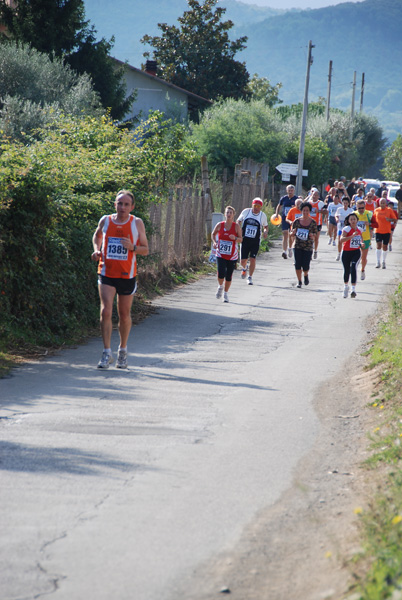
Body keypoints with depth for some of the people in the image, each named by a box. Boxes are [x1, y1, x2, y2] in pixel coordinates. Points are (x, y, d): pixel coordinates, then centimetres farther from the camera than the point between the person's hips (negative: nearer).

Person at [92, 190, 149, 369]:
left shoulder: (137, 223, -2)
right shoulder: (105, 221, 2)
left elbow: (145, 250, 2)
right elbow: (97, 236, 23)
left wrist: (132, 247, -18)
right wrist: (96, 250, 4)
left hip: (127, 275, 0)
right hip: (106, 273, 0)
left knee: (124, 314, 11)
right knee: (106, 311, -13)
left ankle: (122, 351, 28)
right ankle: (107, 353, -10)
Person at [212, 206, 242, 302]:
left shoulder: (236, 226, -4)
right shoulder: (220, 225, -2)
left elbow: (241, 239, 0)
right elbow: (213, 234, 16)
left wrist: (235, 238, -21)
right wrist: (214, 242, -2)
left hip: (232, 256, 0)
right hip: (221, 255, 0)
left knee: (229, 276, 5)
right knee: (221, 274, -16)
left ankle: (225, 294, 25)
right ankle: (220, 287, 16)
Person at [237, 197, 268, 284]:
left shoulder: (263, 215, 0)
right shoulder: (246, 212, -1)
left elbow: (265, 226, 16)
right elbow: (238, 221, 13)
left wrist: (265, 232, -6)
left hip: (255, 241, -1)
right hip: (245, 240, 1)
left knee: (252, 259, -11)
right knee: (243, 261, 0)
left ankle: (250, 277, 5)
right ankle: (244, 268, 38)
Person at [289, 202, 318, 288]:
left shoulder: (313, 222, 0)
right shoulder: (296, 221, 2)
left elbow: (315, 235, 3)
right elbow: (292, 235, 8)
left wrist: (312, 236, -20)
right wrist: (293, 233, -16)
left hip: (308, 247, -1)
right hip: (298, 246, 1)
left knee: (305, 266, -6)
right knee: (297, 264, -5)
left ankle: (306, 275, 29)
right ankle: (299, 281, 13)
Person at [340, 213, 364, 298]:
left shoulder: (359, 229, 4)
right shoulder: (347, 229, -11)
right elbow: (342, 239, -26)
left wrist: (361, 243, 3)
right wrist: (352, 236, -36)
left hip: (356, 252, 1)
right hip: (346, 252, -1)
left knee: (353, 268, -21)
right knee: (346, 271, 10)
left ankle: (353, 289, -23)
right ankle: (346, 286, 39)